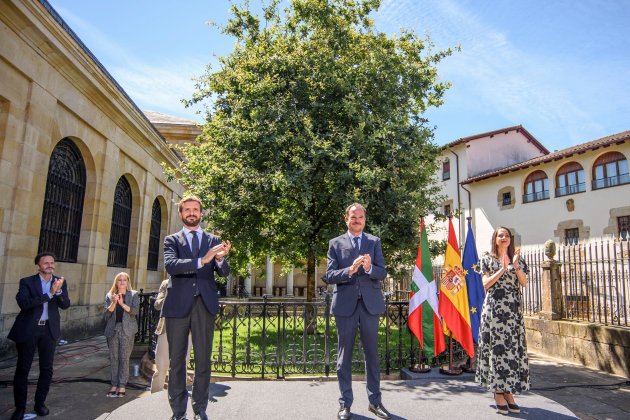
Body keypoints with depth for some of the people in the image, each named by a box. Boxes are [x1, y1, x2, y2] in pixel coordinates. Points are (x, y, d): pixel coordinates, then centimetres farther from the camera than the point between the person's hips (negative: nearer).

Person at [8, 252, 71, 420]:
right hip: (28, 330, -3)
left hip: (49, 330, 3)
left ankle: (40, 403, 24)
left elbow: (66, 305, -5)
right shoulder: (27, 282, -5)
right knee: (22, 369, 5)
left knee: (46, 369, 9)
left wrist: (58, 291, -24)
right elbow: (23, 303, -19)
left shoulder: (60, 282, 3)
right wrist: (49, 294, -26)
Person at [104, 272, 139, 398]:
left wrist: (122, 304, -19)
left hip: (127, 330, -2)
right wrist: (114, 303, -14)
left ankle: (122, 385, 3)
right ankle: (114, 384, 12)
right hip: (112, 329, 2)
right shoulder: (110, 295, 12)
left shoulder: (134, 295, 6)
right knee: (113, 358, 3)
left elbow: (135, 311, -6)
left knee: (124, 358, -3)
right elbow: (107, 313, 3)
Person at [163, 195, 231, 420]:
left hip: (205, 304, 1)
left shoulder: (213, 240, 11)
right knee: (177, 360, 8)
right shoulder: (172, 240, 8)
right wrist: (201, 260, -26)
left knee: (203, 360, 6)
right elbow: (170, 264, -12)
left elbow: (224, 272, 2)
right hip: (178, 305, 0)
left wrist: (220, 259, -21)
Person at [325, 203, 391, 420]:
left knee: (372, 353, 10)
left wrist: (369, 268, -20)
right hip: (345, 304, -1)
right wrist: (350, 270, -21)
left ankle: (375, 401, 23)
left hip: (370, 303, 1)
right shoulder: (335, 243, 3)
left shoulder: (374, 242, 7)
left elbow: (382, 273, 1)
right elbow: (329, 276, -5)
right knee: (344, 354, 7)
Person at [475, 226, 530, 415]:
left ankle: (509, 391, 11)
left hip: (513, 309, 3)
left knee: (514, 348, 1)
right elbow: (486, 284, -4)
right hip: (494, 308, -3)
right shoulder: (487, 259, 5)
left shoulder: (517, 258, 12)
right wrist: (503, 269, -12)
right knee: (496, 347, -3)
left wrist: (515, 265, -11)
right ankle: (498, 393, 6)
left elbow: (524, 283, 3)